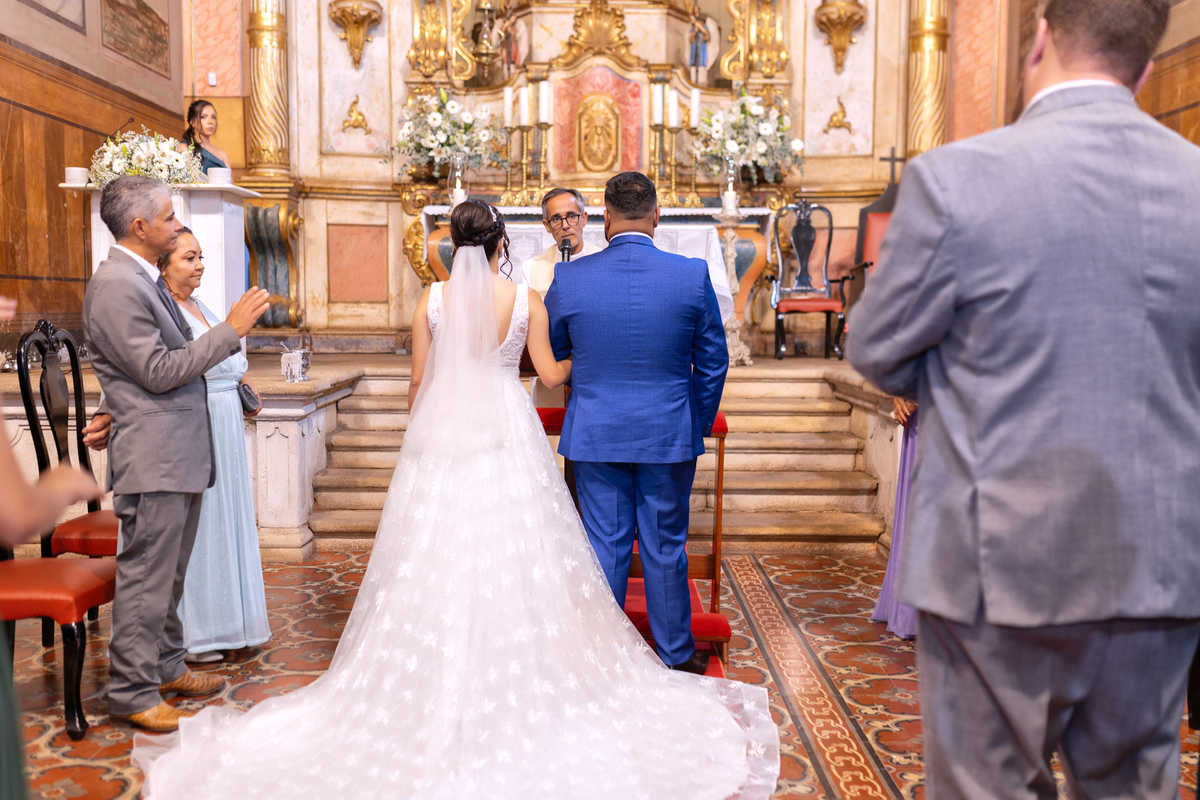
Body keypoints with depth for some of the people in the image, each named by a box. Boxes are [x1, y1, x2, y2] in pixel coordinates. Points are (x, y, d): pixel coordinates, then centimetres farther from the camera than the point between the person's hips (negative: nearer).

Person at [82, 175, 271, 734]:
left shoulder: (142, 280, 15)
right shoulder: (117, 287, -17)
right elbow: (161, 372, -20)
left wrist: (116, 410, 10)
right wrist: (230, 330, -17)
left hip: (179, 454, 10)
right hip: (154, 461, -10)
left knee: (168, 574, 19)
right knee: (146, 579, 0)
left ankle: (165, 667, 33)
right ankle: (132, 692, 11)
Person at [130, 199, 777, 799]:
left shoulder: (432, 299, -1)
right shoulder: (525, 299, -2)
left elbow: (418, 382, 3)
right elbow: (552, 373, 3)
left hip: (441, 435, 1)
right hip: (507, 434, 0)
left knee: (438, 561, 7)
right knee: (514, 560, 7)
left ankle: (438, 684, 15)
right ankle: (519, 673, 15)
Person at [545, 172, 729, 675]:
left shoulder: (569, 279, -7)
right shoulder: (693, 275, -8)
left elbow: (548, 354, 8)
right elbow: (713, 363, 0)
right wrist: (699, 427, 12)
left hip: (594, 435, 0)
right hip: (669, 435, 0)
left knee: (604, 546, 10)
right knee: (665, 548, 11)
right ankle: (676, 655, 25)